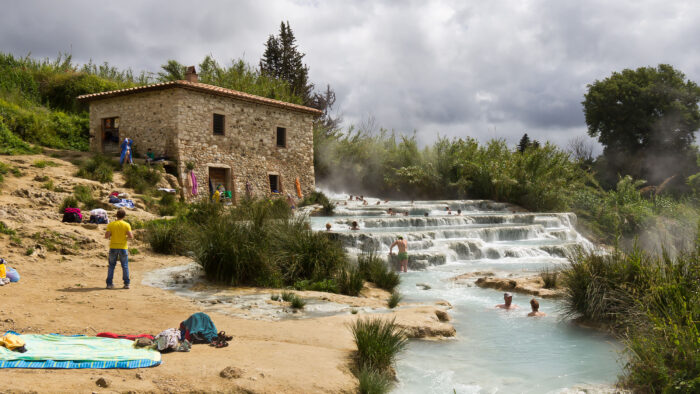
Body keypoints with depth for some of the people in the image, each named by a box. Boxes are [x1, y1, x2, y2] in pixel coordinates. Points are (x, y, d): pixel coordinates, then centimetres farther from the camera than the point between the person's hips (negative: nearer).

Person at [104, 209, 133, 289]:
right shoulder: (126, 225, -6)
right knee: (125, 266, 7)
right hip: (123, 247, -1)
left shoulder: (111, 225, -3)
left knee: (111, 265, 10)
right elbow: (130, 236, -12)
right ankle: (126, 284, 7)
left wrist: (108, 235, 13)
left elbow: (106, 236, -9)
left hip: (113, 247, 1)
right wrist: (131, 235, 9)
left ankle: (109, 283, 8)